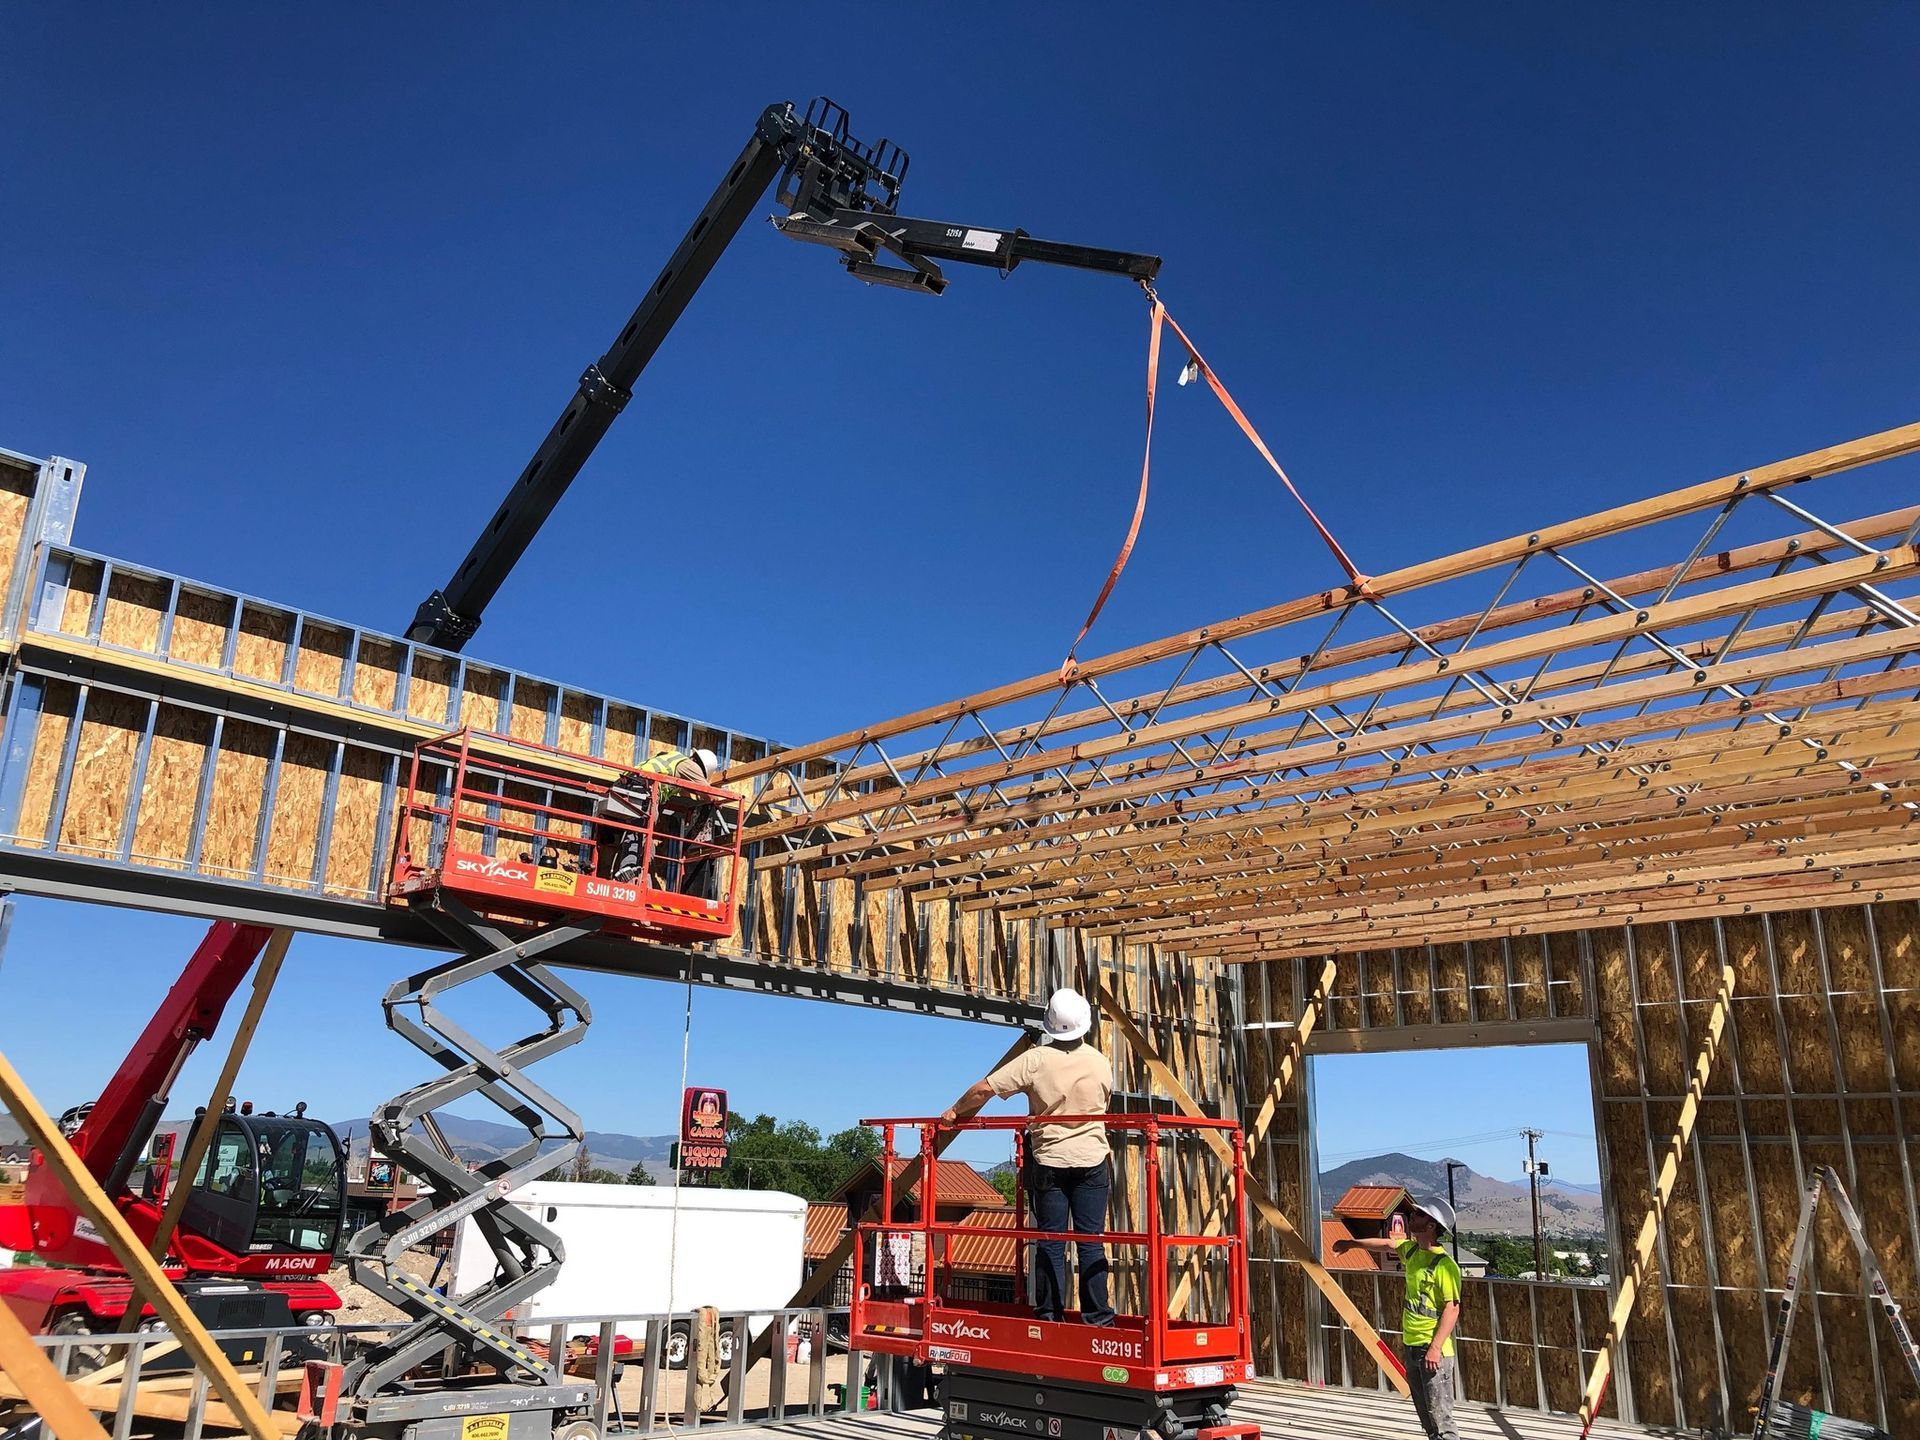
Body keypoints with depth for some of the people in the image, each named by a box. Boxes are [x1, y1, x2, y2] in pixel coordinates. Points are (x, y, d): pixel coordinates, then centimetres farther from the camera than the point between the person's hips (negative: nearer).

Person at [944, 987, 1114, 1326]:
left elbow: (984, 1089, -13)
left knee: (1050, 1243, 7)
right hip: (1092, 1161, 1)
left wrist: (956, 1112, 4)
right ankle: (1096, 1315, 5)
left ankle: (1049, 1314, 9)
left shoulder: (1036, 1059, -11)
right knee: (1091, 1241, 5)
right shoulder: (1100, 1063, -4)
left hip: (1049, 1161, -1)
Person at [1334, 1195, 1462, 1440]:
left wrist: (1435, 1347, -25)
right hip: (1411, 1347, 9)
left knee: (1440, 1419, -10)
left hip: (1432, 1350, -9)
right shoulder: (1411, 1250, 8)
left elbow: (1452, 1309, -19)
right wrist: (1352, 1244, 37)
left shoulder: (1445, 1264, -17)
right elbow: (1388, 1245, 28)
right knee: (1427, 1420, 13)